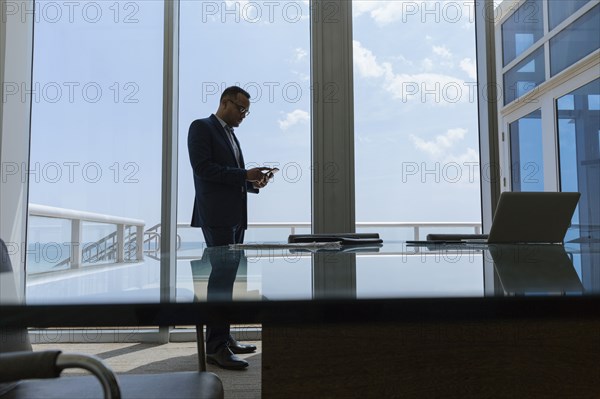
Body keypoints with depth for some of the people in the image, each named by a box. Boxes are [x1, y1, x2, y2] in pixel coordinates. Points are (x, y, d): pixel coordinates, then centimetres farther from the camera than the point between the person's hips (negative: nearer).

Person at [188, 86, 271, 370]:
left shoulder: (230, 135, 23)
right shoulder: (201, 127, -2)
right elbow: (203, 168, -15)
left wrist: (254, 183, 5)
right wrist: (244, 174, -17)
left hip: (235, 216, 9)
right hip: (216, 216, -9)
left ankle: (223, 338, 19)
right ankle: (216, 347, -6)